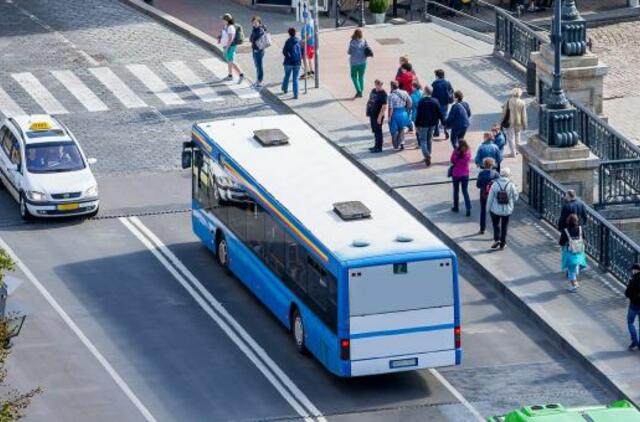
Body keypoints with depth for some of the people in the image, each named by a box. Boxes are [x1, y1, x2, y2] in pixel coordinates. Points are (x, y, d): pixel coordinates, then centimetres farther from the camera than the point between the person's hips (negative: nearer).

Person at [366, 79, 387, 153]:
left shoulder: (383, 94, -16)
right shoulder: (373, 91, 9)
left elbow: (384, 107, -19)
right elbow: (369, 101, 19)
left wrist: (380, 117, -22)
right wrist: (368, 112, 17)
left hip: (378, 116, -8)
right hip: (372, 114, 8)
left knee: (378, 131, 0)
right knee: (374, 130, 17)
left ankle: (379, 147, 8)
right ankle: (376, 146, 29)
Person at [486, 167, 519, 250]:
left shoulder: (495, 184, -12)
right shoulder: (511, 185, -12)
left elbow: (490, 198, -7)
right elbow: (515, 197, -2)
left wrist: (488, 208, 5)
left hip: (495, 210, -1)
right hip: (507, 210, 1)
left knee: (496, 224, 19)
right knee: (504, 226, 15)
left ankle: (496, 239, 1)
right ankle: (502, 244, 20)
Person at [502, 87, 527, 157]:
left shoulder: (508, 102, -13)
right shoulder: (522, 103, -9)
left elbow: (504, 112, -5)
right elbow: (524, 115, -4)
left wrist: (503, 121, 8)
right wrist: (524, 125, 5)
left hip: (510, 122, -2)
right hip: (518, 123, 2)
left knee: (511, 137, 5)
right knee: (517, 136, 21)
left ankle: (513, 153, 4)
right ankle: (517, 150, 31)